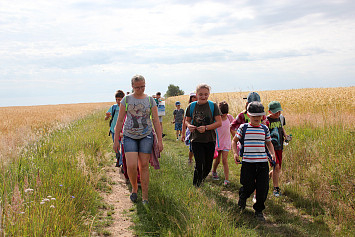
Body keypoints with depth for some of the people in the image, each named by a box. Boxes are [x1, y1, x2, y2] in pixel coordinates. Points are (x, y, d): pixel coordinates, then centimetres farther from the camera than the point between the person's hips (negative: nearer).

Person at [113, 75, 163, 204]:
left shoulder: (150, 100, 2)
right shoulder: (126, 100, 2)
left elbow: (156, 121, 3)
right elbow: (120, 120, 4)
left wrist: (160, 140, -2)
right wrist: (116, 140, 2)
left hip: (146, 136, 0)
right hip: (129, 136, 0)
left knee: (144, 166, 0)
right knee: (131, 166, -12)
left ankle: (145, 197, 10)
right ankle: (134, 188, 17)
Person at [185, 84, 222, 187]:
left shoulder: (213, 106, -3)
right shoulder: (192, 106, 3)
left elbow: (219, 123, -5)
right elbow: (187, 120, 13)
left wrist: (206, 128, -18)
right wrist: (189, 126, -11)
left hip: (210, 140, 1)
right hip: (196, 140, -1)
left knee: (208, 165, 9)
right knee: (199, 164, -11)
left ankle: (201, 180, 35)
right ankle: (195, 186, 5)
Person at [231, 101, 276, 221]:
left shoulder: (264, 129, 9)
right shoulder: (243, 128, 2)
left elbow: (269, 143, 22)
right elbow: (234, 140, 12)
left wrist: (272, 153, 5)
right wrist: (235, 153, -3)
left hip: (262, 162, 2)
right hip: (247, 162, -2)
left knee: (262, 188, 2)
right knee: (248, 186, 0)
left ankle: (259, 210, 21)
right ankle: (242, 198, 35)